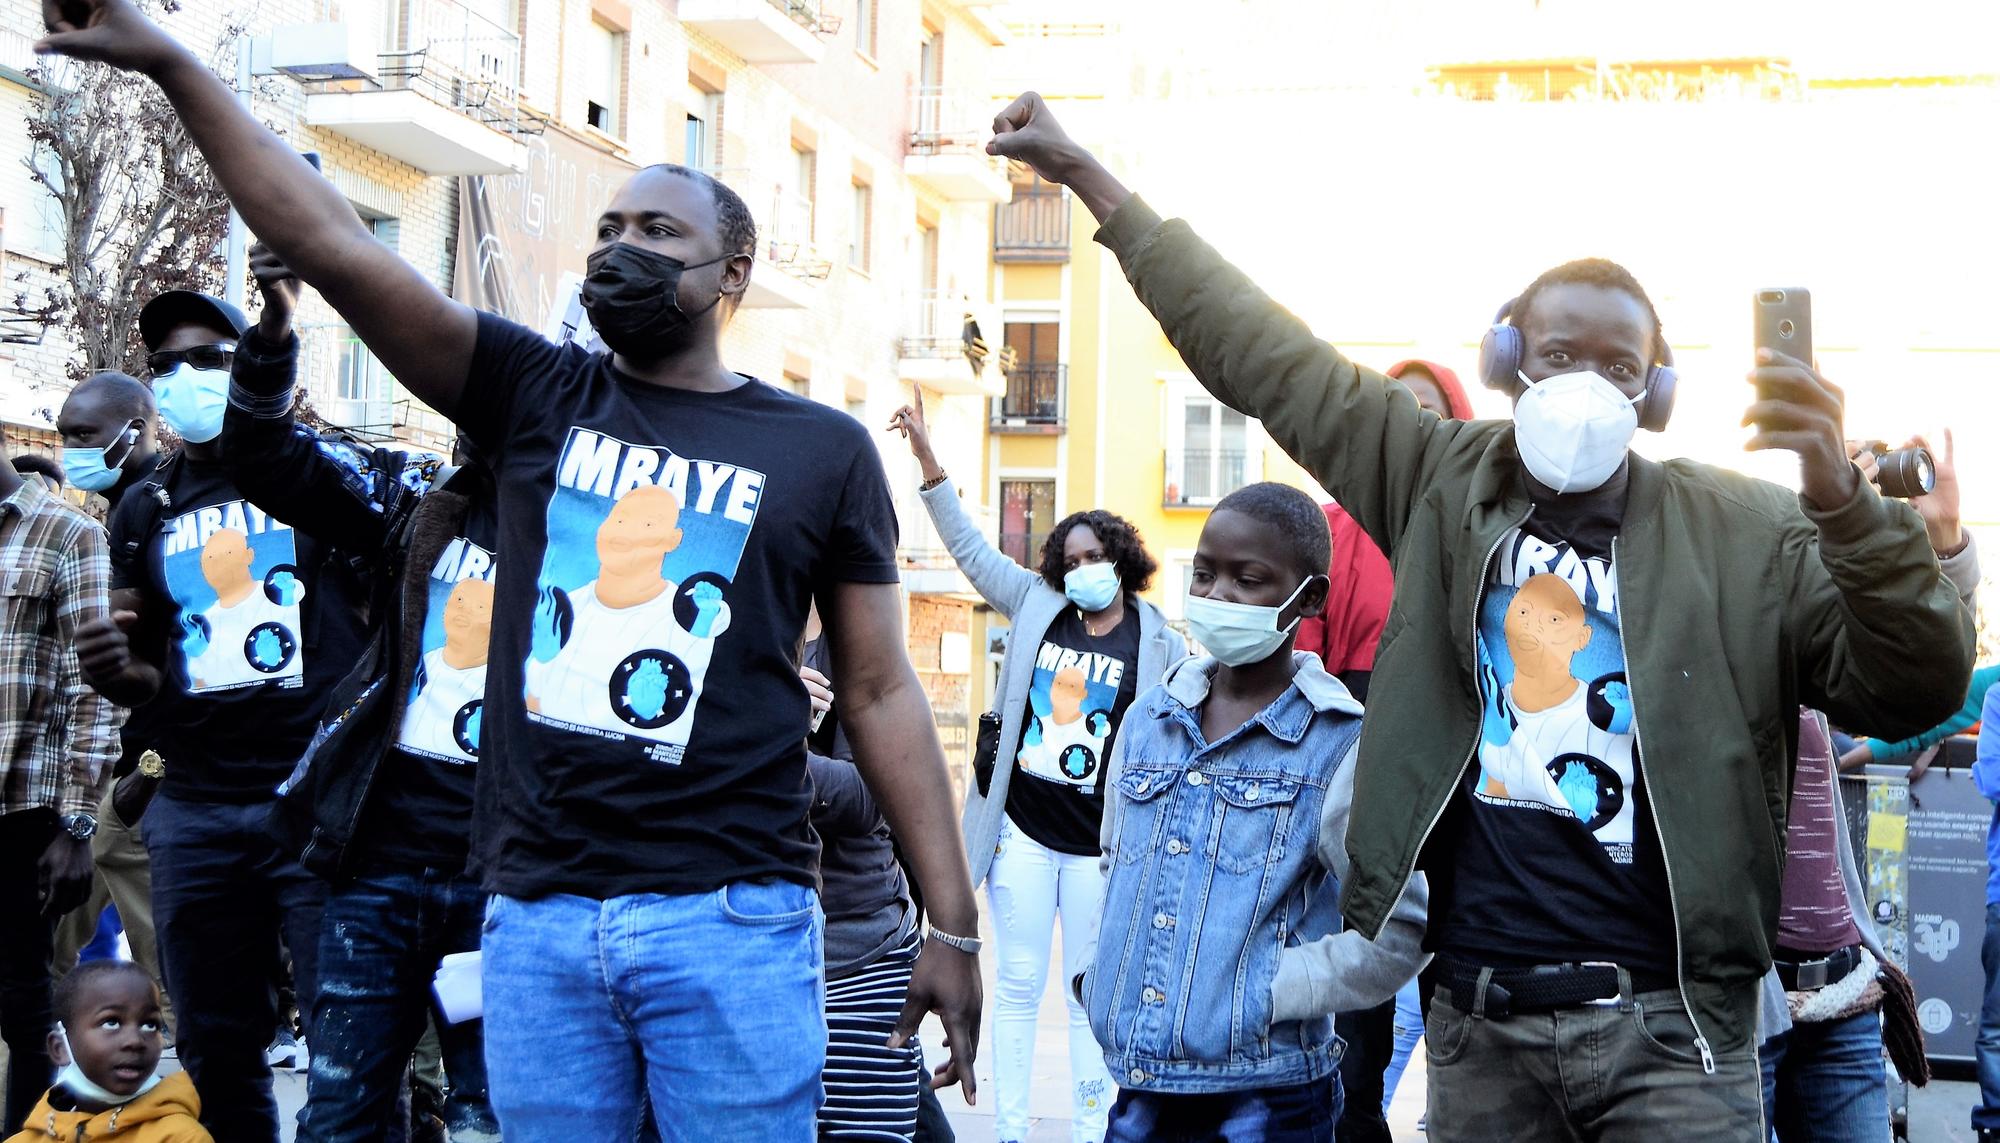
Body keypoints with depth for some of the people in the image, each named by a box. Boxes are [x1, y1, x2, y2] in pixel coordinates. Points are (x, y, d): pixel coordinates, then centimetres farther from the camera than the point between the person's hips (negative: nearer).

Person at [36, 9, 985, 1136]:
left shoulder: (823, 448, 5)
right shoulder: (539, 397, 9)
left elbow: (883, 691, 5)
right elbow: (334, 244, 0)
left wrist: (953, 925, 1)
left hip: (733, 918, -2)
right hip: (536, 917, 2)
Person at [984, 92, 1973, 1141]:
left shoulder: (1748, 536, 0)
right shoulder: (1441, 482, 7)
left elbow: (1914, 688, -7)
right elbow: (1258, 354, 10)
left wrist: (1841, 500, -23)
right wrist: (1089, 179, 11)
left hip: (1665, 1025, -2)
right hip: (1478, 1020, 2)